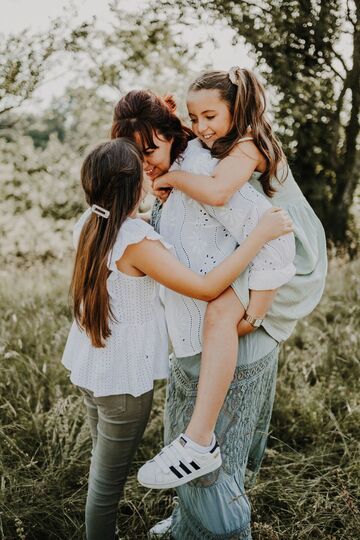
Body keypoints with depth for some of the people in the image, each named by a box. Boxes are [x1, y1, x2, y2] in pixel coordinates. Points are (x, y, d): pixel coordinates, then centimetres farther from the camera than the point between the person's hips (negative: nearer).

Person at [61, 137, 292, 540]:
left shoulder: (88, 224, -2)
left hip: (87, 369, 9)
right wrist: (261, 234, -27)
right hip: (123, 380, -8)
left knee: (103, 469, 26)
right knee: (108, 481, 11)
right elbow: (207, 288, -32)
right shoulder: (136, 241, -27)